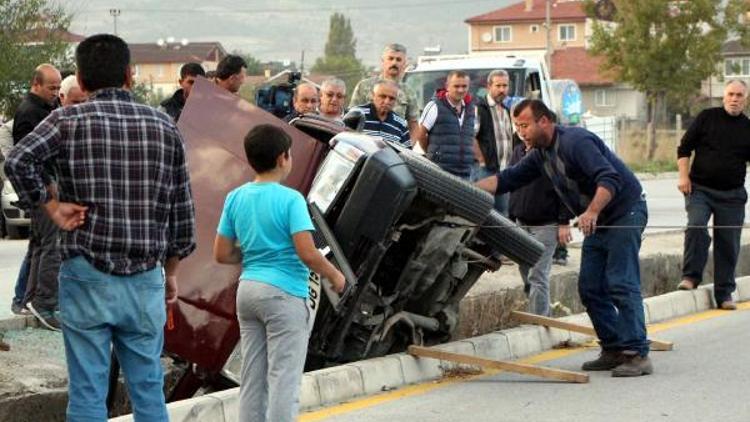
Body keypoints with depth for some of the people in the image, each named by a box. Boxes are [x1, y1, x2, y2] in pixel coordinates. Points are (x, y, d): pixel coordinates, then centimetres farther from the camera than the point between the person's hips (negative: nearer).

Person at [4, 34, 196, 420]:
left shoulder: (69, 121, -4)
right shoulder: (164, 126, 5)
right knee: (149, 390, 12)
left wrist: (50, 206, -7)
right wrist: (171, 272, 19)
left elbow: (18, 161, -22)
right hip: (146, 280, 3)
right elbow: (182, 211, 8)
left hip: (87, 277, -2)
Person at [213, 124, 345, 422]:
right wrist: (334, 275, -2)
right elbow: (307, 253, -19)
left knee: (252, 377, 10)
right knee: (284, 377, -3)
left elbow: (222, 254, 6)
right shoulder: (290, 199, -13)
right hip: (284, 293, -6)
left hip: (248, 289, 6)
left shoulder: (235, 198, 5)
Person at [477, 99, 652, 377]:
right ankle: (614, 350, 10)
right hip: (597, 221, 10)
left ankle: (637, 354, -16)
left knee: (621, 284, -15)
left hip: (625, 212, -10)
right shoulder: (541, 155, 9)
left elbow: (609, 179, -31)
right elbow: (507, 179, 12)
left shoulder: (575, 142, -21)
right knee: (589, 287, 5)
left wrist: (592, 212, -44)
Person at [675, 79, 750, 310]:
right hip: (700, 188, -2)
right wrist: (683, 176, -6)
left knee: (728, 243, 3)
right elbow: (684, 148, 4)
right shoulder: (707, 118, 2)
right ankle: (691, 276, -12)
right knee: (696, 226, -25)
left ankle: (724, 294, 12)